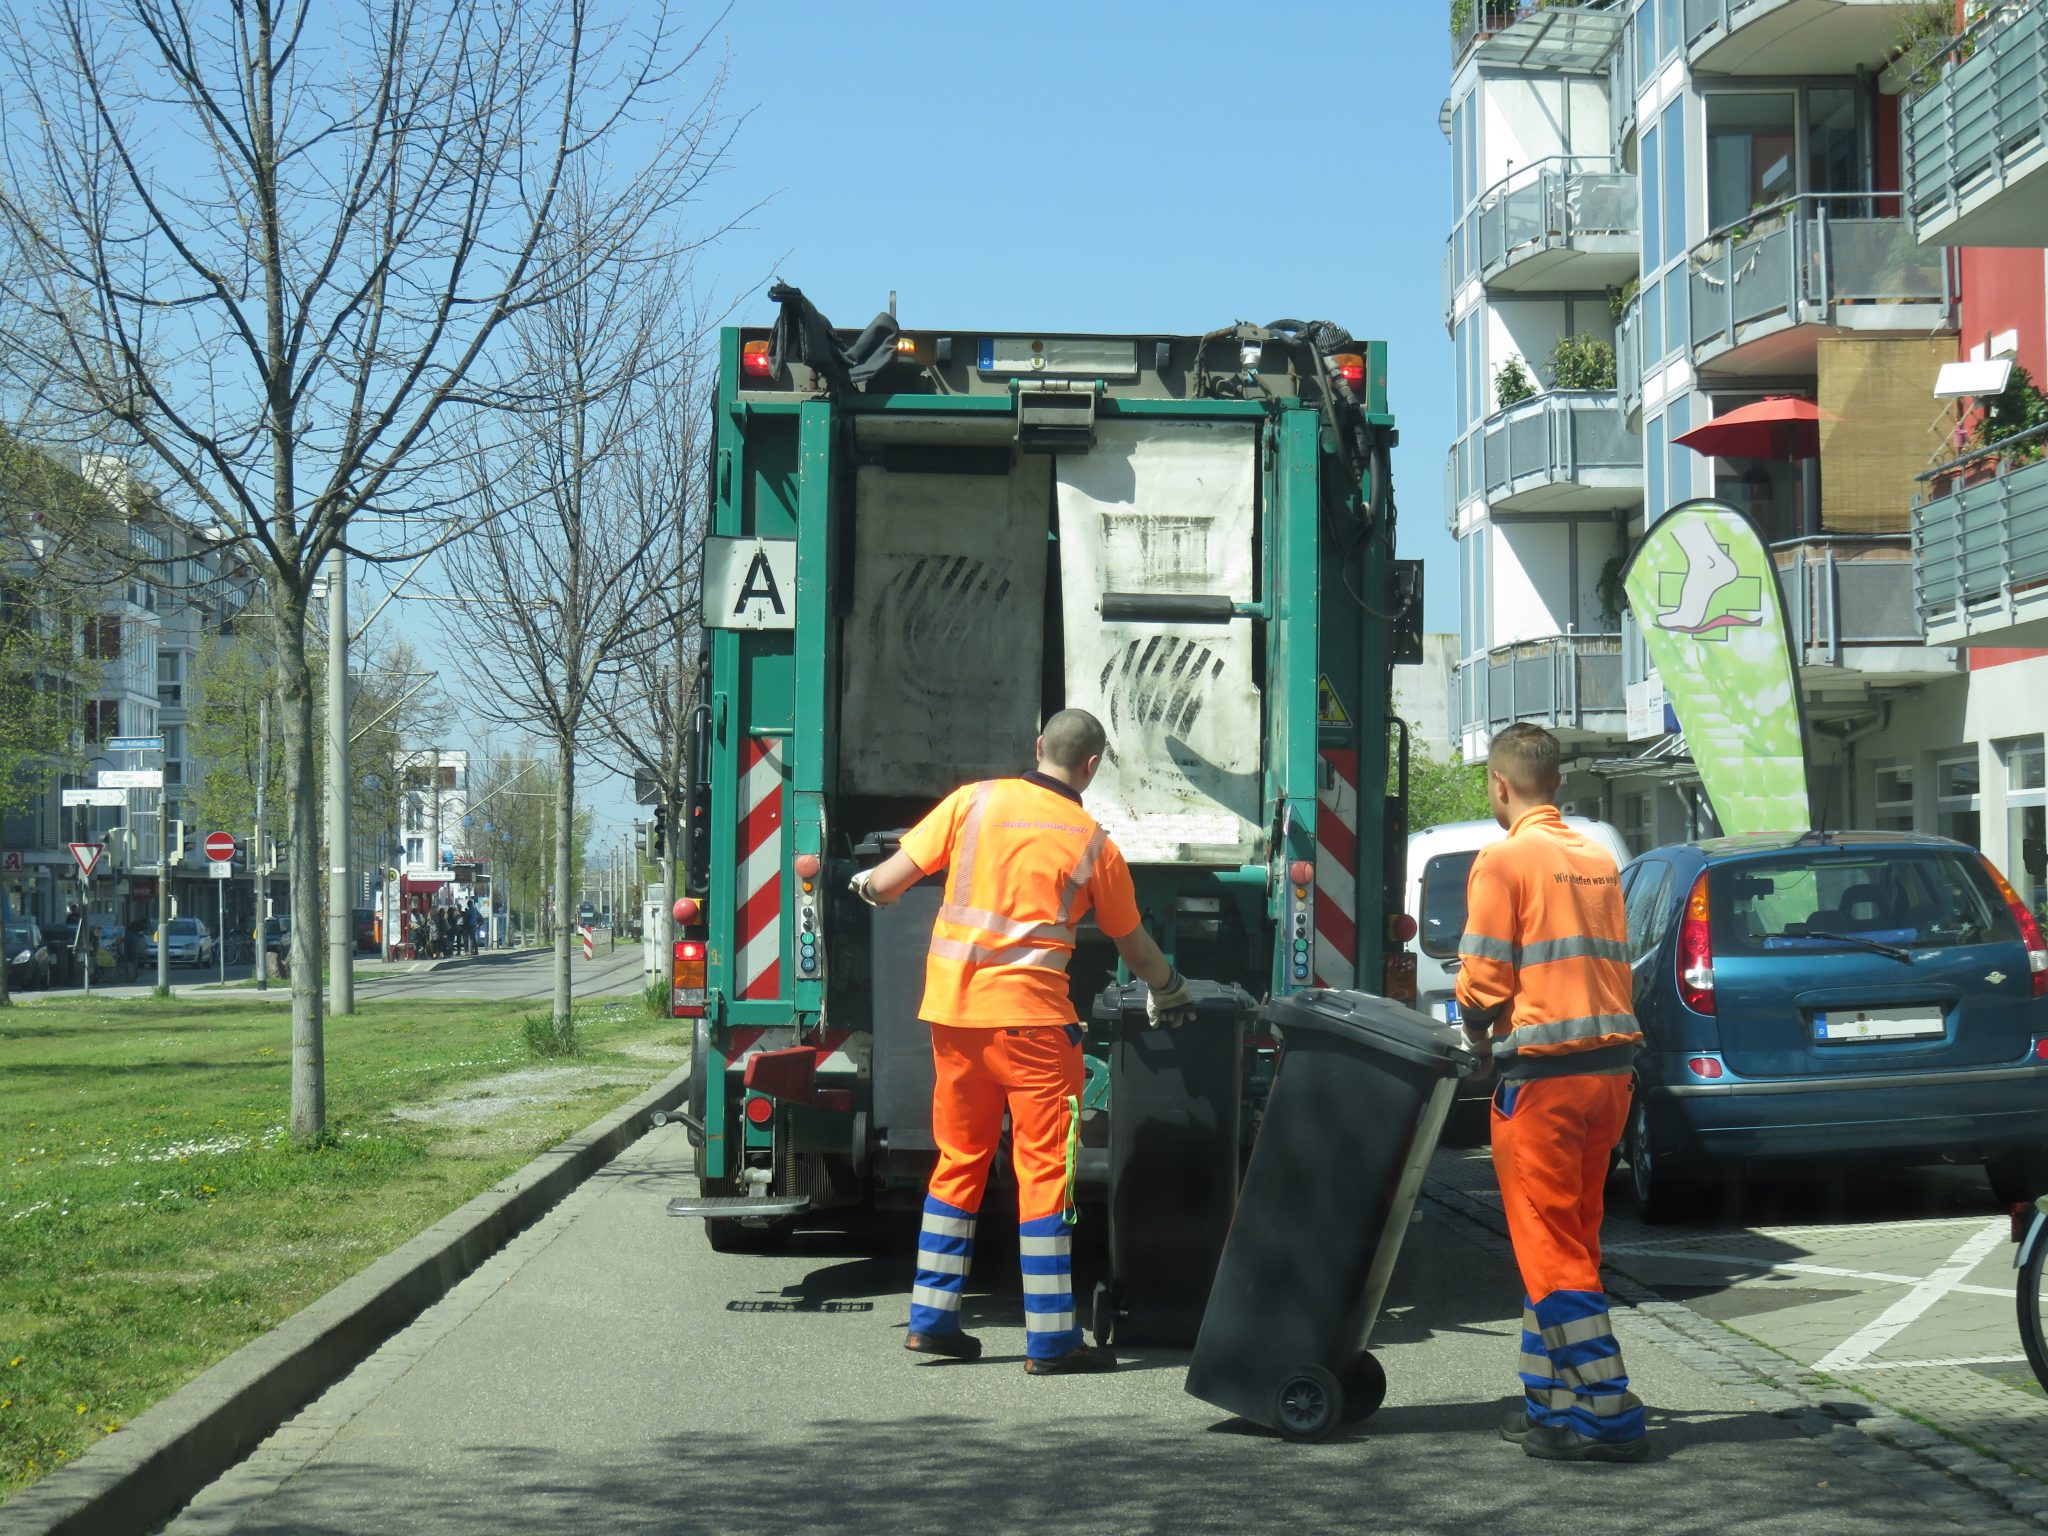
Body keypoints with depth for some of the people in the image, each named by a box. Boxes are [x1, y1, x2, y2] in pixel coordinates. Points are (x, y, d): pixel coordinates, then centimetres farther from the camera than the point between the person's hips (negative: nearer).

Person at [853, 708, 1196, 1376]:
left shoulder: (973, 801, 3)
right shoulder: (1094, 844, 0)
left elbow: (886, 882, 1)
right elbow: (1134, 945, 14)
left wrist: (866, 885, 25)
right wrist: (1170, 992, 33)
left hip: (952, 1012, 4)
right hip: (1029, 1014, -4)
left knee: (959, 1162, 16)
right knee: (1045, 1170, 1)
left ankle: (930, 1318, 20)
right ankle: (1050, 1339, 1)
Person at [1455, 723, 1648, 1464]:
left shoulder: (1505, 859, -9)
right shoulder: (1598, 859, 12)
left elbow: (1483, 976, -12)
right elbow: (1615, 964, 14)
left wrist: (1479, 1034, 7)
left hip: (1544, 1073, -7)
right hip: (1610, 1063, 7)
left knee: (1551, 1249, -2)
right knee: (1570, 1240, 16)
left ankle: (1606, 1413, -4)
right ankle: (1551, 1398, 21)